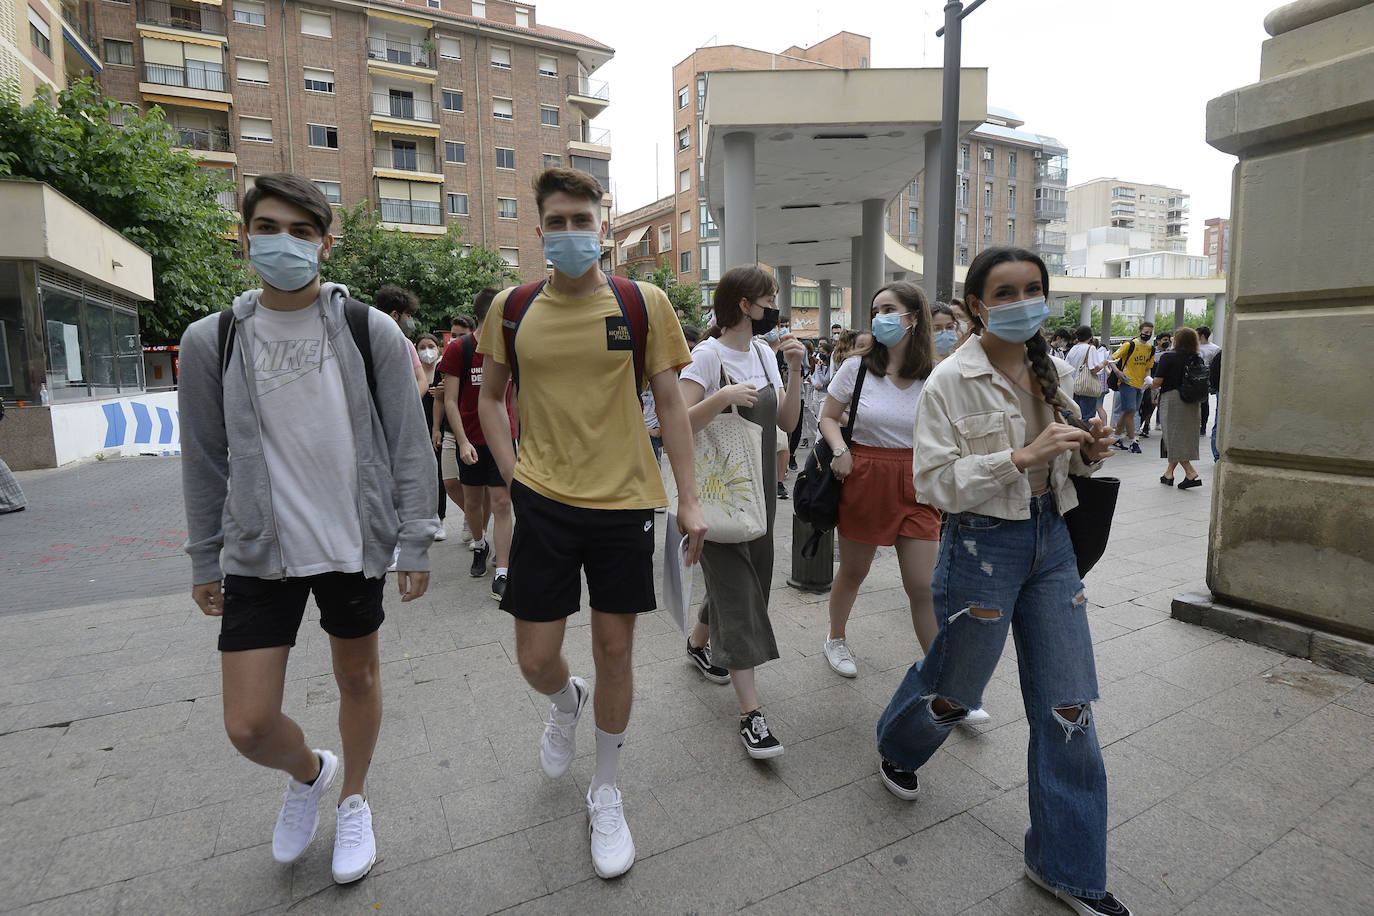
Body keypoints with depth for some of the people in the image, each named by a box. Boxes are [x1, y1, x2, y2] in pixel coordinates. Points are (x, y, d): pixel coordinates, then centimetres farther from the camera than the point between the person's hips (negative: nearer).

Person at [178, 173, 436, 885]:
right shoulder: (211, 340, 0)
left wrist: (415, 542, -6)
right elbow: (204, 463, 7)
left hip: (355, 543, -1)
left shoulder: (370, 330, -5)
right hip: (258, 553, 1)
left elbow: (410, 445, -4)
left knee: (357, 677, 16)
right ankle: (309, 771, 37)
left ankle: (352, 800, 43)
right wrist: (204, 563, 10)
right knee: (248, 725, 1)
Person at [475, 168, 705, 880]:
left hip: (625, 502, -1)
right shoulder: (513, 308, 2)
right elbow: (489, 398, 14)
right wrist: (514, 473, 1)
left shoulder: (645, 303, -2)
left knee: (614, 652, 10)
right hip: (544, 502, 1)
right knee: (536, 659, 5)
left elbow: (669, 402, 1)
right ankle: (566, 702, 45)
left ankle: (605, 794, 35)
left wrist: (689, 498, -2)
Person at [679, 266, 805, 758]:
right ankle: (751, 710, 1)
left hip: (758, 489, 8)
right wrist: (723, 397, -31)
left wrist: (794, 370, -4)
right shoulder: (708, 356, -13)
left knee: (749, 581, 17)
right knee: (737, 592, -6)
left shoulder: (764, 353, 9)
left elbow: (786, 422, 7)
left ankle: (698, 642, 44)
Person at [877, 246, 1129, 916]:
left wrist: (1088, 452, -3)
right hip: (982, 545, -6)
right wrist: (1021, 457, -24)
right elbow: (933, 482, -17)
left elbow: (1064, 465, 19)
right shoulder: (950, 381, -12)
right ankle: (897, 746, 47)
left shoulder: (1053, 373, 7)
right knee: (954, 692, 11)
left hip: (1051, 540, 6)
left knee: (1069, 707, 8)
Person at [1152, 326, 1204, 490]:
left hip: (1171, 399, -6)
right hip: (1192, 402, 6)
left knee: (1174, 437, -1)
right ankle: (1169, 473, 21)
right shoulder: (1198, 359, 4)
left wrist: (1151, 385, 7)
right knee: (1185, 436, 13)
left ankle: (1191, 472, -13)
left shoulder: (1168, 357, -11)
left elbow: (1158, 381, -14)